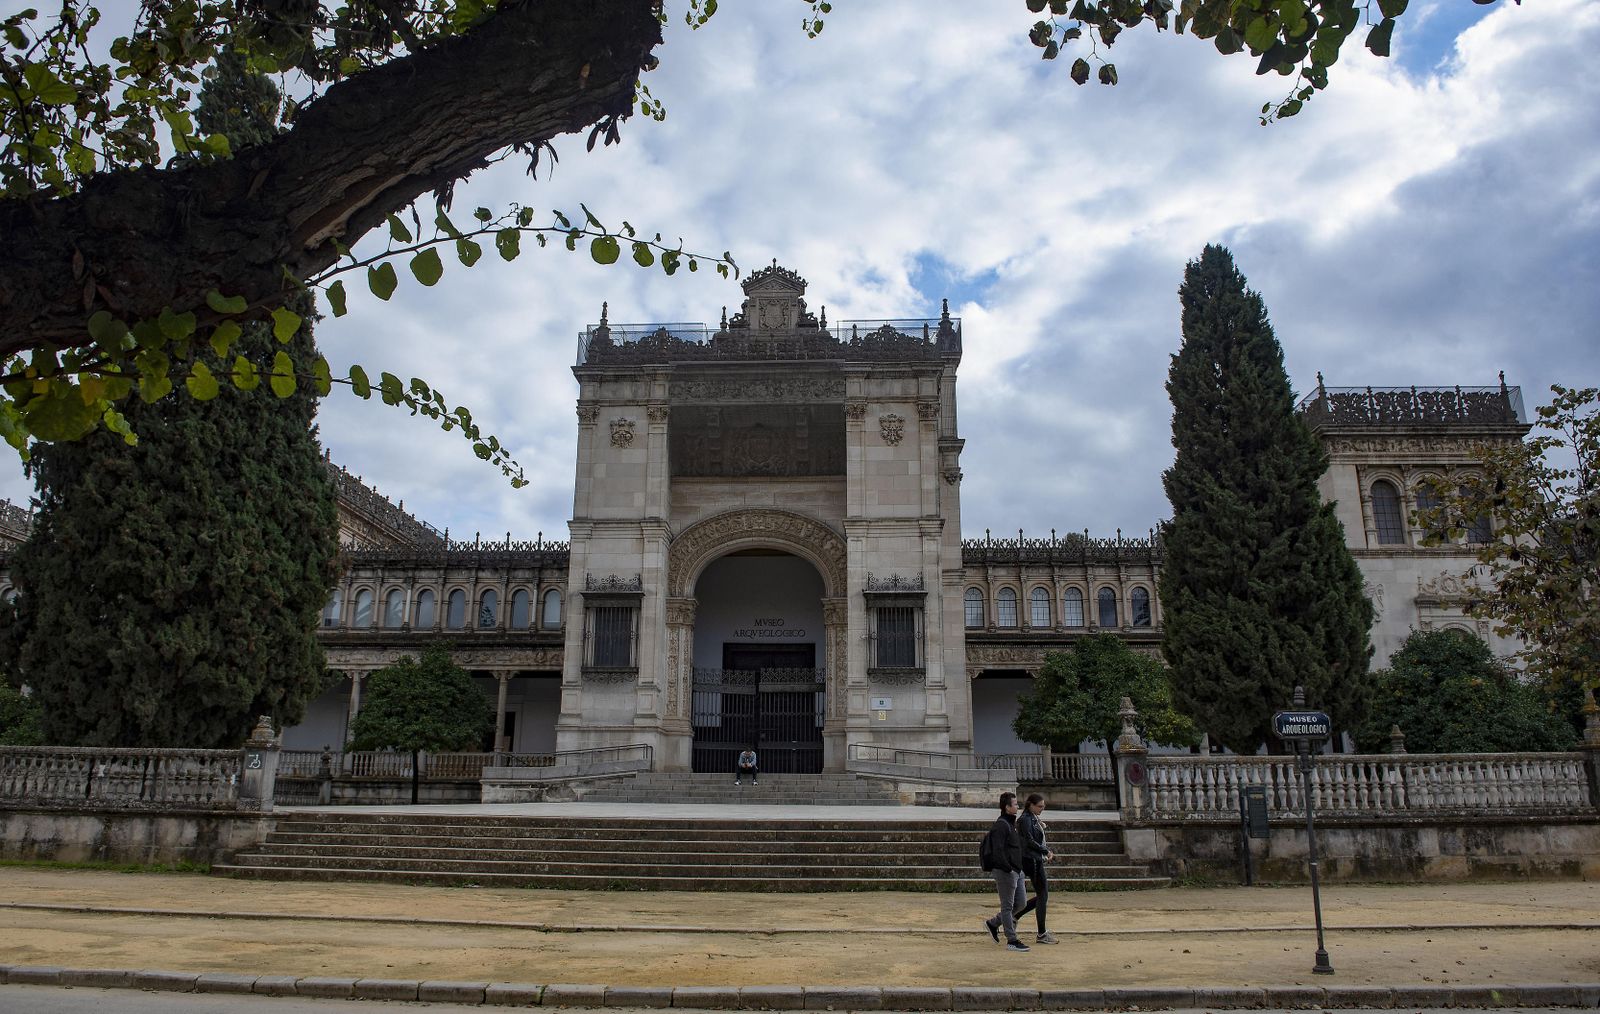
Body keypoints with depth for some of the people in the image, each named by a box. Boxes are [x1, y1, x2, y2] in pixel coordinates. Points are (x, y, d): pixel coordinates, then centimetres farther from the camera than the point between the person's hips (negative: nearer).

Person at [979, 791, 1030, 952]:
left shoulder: (1011, 824, 16)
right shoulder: (1000, 825, -16)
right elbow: (997, 851, -22)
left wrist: (1018, 869, 17)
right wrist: (1008, 869, -21)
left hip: (1016, 871, 10)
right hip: (1005, 872, -10)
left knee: (1020, 902, 13)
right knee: (1008, 906, -1)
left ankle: (993, 923, 24)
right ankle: (1011, 941, 5)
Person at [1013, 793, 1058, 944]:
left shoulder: (1034, 819, 16)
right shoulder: (1025, 819, -14)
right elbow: (1030, 842, -20)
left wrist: (1048, 850, 2)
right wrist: (1046, 851, -11)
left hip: (1037, 860, 10)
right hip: (1031, 860, -10)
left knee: (1042, 895, 12)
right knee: (1042, 895, -4)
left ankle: (1014, 916, 17)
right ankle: (1042, 934, 4)